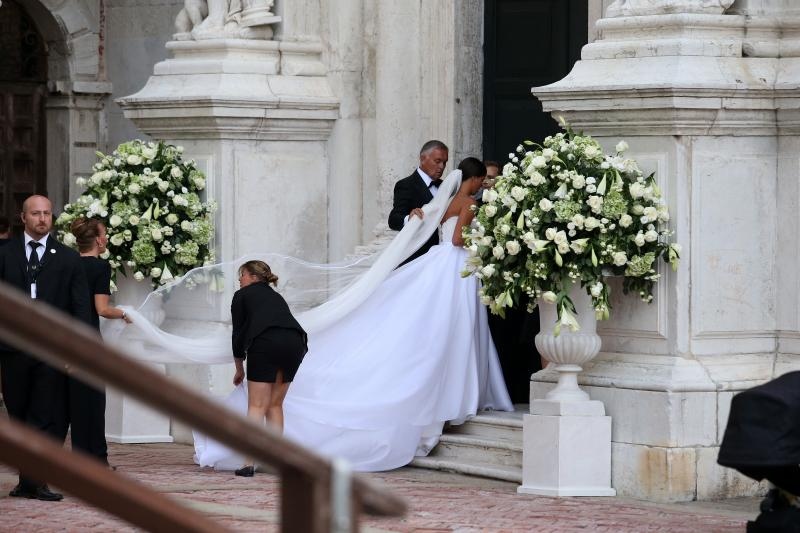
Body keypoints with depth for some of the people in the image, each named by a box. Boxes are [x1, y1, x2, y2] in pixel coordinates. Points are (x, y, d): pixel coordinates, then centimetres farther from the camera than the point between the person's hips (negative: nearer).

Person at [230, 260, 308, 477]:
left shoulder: (242, 296, 19)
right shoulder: (276, 296, 34)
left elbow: (238, 333, 18)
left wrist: (239, 370, 29)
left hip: (266, 343, -5)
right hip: (295, 342, 5)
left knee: (257, 406, -2)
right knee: (275, 405, 16)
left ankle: (250, 463, -10)